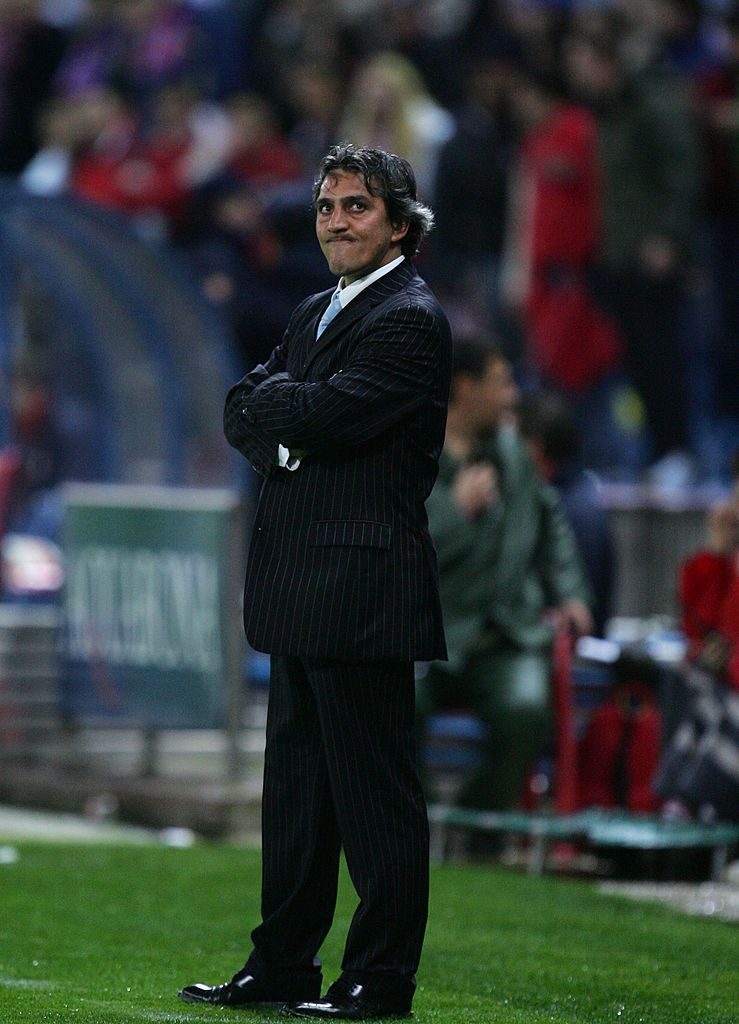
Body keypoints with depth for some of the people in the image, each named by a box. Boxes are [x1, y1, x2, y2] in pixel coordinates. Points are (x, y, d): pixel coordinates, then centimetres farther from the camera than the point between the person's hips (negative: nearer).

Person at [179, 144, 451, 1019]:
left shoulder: (410, 321, -10)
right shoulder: (316, 312, 19)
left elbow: (325, 414, -20)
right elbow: (243, 413, 15)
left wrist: (276, 399, 0)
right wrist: (284, 439, -5)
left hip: (362, 592, -9)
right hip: (301, 590, 9)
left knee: (373, 790, -4)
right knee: (295, 783, 14)